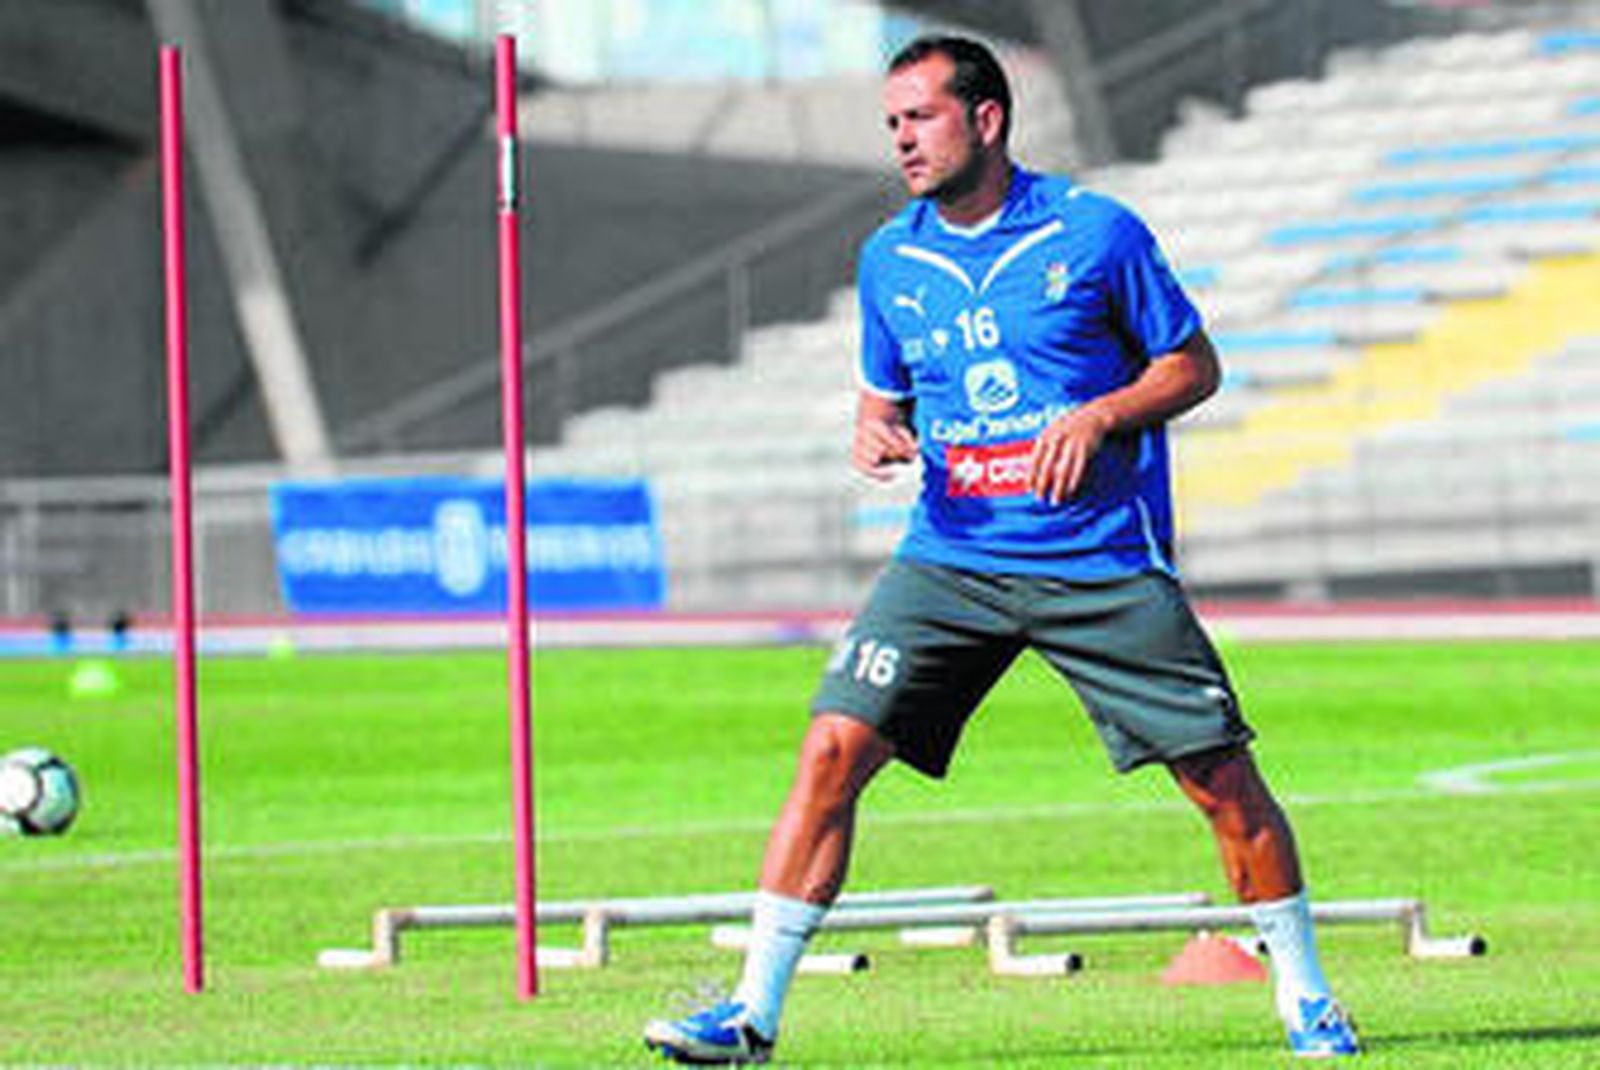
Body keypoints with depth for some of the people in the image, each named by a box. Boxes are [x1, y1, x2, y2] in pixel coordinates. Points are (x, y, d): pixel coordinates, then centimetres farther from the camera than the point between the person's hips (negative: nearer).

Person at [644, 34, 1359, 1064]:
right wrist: (875, 431, -4)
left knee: (1222, 778, -4)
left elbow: (1194, 365, 3)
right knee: (834, 747, -11)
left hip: (1104, 564, -3)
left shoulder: (1097, 233, -5)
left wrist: (1097, 416, -14)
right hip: (953, 555, 3)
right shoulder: (889, 260, 7)